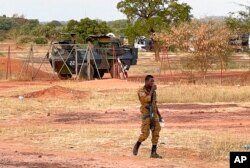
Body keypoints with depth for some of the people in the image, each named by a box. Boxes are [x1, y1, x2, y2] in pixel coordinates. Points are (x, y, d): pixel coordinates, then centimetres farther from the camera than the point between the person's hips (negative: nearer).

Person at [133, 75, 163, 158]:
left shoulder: (153, 91, 12)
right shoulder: (141, 91, -9)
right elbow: (147, 99, -26)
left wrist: (159, 116, 17)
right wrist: (152, 90, -17)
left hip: (154, 114, 6)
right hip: (146, 115, -6)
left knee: (156, 134, -3)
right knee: (145, 134, -10)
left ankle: (153, 153, -2)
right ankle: (137, 146, 18)